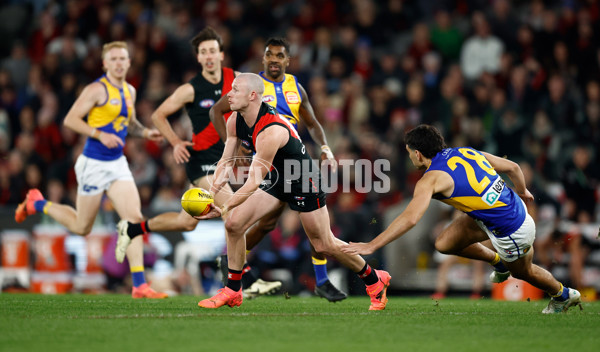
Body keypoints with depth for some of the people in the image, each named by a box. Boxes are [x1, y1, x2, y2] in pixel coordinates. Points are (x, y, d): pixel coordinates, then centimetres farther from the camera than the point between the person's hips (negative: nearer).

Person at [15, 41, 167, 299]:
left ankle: (139, 285, -9)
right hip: (94, 164, -6)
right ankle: (37, 203, 32)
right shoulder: (97, 89, -12)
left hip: (117, 164, 6)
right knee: (82, 227, 6)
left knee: (134, 218, -9)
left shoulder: (129, 91, 11)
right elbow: (70, 119, -14)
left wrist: (145, 132, 7)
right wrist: (100, 135, -24)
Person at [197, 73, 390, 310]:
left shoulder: (271, 131, -36)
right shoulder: (235, 121, -9)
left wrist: (223, 208, -38)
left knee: (324, 245, 2)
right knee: (234, 222, -8)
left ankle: (375, 280, 25)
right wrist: (213, 190, -17)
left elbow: (253, 182, -35)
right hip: (276, 179, 8)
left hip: (303, 181, -8)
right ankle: (233, 290, 3)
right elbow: (227, 161, 0)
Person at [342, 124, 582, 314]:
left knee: (523, 272, 24)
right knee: (444, 244, 9)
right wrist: (522, 193, 27)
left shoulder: (432, 178, -22)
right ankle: (498, 261, 32)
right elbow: (512, 167, 5)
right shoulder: (466, 152, -1)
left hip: (512, 231, -7)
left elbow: (410, 218, -33)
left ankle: (564, 295, 50)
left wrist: (371, 246, -31)